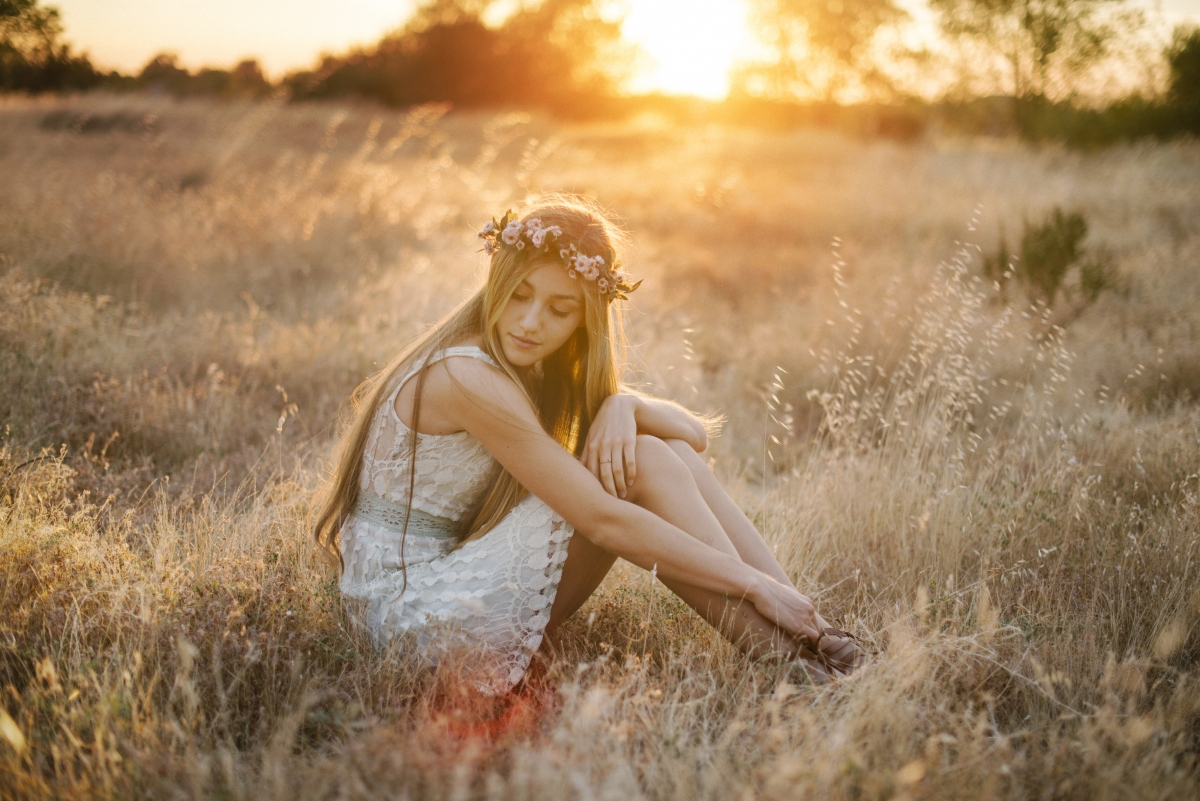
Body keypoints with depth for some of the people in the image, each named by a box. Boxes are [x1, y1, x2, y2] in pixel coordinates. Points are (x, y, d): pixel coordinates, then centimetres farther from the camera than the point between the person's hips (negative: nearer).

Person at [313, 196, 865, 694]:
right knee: (645, 466, -20)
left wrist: (622, 404, -19)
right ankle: (786, 658, -16)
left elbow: (693, 430, 4)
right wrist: (755, 584, -24)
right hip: (412, 608, -8)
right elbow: (603, 521, -26)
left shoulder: (527, 365, 6)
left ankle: (810, 635, -11)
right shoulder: (467, 378, -23)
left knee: (668, 448, -7)